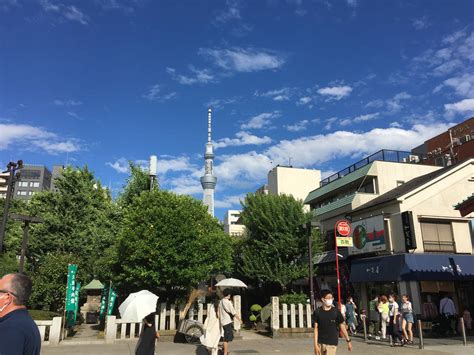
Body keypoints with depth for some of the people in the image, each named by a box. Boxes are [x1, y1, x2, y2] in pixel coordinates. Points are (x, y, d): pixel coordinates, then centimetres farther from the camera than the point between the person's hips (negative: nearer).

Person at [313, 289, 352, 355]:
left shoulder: (336, 312, -4)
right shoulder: (317, 312, -4)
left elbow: (342, 327, 3)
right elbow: (316, 328, -3)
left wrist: (348, 341, 6)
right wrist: (316, 344, -7)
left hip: (332, 344, -1)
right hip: (320, 343, 1)